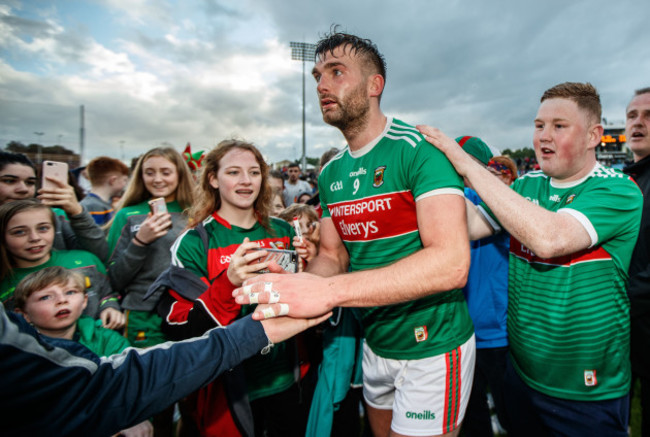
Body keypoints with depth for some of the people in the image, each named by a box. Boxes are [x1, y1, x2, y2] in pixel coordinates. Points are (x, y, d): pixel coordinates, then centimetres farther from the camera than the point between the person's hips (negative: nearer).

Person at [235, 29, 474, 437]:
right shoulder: (332, 173, 4)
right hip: (376, 343, 7)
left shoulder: (419, 149, -19)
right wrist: (297, 284, -17)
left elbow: (452, 263, -30)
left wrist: (329, 290, -37)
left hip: (431, 346, -6)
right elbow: (333, 256, 7)